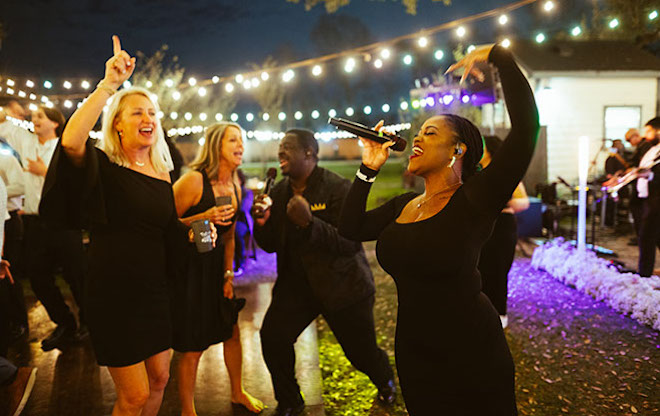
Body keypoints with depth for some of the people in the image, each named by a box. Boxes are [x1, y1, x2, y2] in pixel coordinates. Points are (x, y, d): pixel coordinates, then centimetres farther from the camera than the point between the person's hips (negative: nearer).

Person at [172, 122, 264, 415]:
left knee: (232, 332, 16)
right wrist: (203, 218, -28)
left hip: (216, 267, 7)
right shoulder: (194, 181, -18)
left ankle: (238, 392, 40)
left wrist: (228, 274, 11)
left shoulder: (235, 189, 5)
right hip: (188, 268, -7)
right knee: (193, 346, 2)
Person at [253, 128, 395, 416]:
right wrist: (262, 224, -12)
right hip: (296, 282, 5)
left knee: (361, 350, 4)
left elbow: (352, 242, -24)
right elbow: (271, 246, 8)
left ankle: (385, 382, 42)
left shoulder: (338, 188, -16)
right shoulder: (278, 193, 4)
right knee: (272, 336, -9)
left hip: (341, 284, -5)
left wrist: (310, 223, -35)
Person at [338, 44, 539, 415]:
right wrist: (369, 169, 5)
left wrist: (500, 58, -20)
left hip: (470, 357, -6)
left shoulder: (475, 200, -14)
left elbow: (525, 127, -26)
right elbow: (351, 229, 8)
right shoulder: (403, 206, 7)